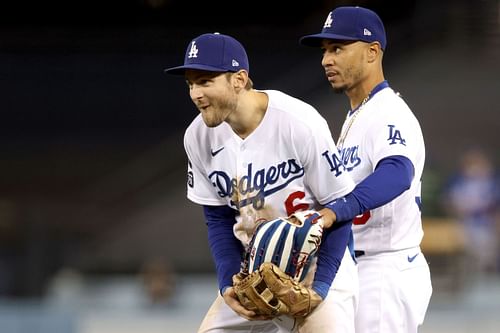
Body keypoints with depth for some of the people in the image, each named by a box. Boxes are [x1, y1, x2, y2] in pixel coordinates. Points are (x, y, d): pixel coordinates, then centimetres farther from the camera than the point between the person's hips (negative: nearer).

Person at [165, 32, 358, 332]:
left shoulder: (301, 124, -22)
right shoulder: (199, 136, -5)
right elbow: (218, 218, 6)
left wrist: (319, 288, -20)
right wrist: (228, 284, -8)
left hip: (318, 268, -6)